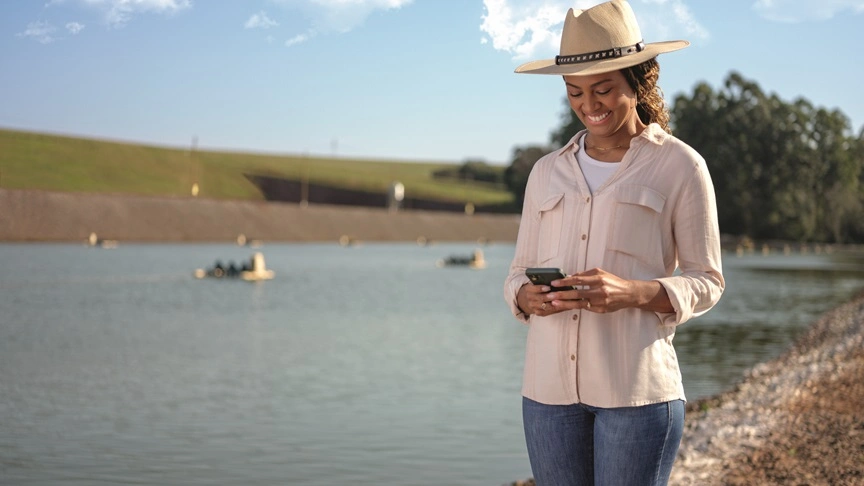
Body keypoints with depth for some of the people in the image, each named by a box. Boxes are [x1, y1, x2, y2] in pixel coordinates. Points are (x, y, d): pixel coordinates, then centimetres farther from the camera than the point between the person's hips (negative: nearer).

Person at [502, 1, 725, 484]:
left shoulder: (679, 166, 3)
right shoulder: (548, 171, 14)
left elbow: (706, 280, 3)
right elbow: (519, 272, 16)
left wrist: (636, 293, -17)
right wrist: (527, 297, -8)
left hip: (637, 389, -3)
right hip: (549, 387, 4)